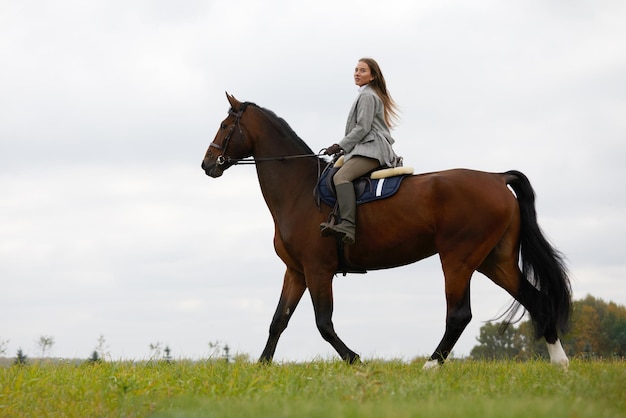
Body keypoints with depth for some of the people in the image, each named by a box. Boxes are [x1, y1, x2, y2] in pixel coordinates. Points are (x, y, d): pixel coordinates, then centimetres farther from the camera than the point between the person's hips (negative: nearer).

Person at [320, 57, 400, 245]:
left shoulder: (367, 96, -3)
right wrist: (343, 148, 24)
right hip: (369, 149, 12)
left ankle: (348, 226, -48)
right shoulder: (370, 95, 29)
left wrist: (340, 146, -10)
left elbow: (362, 129, -13)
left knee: (341, 176, -31)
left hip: (371, 150, -12)